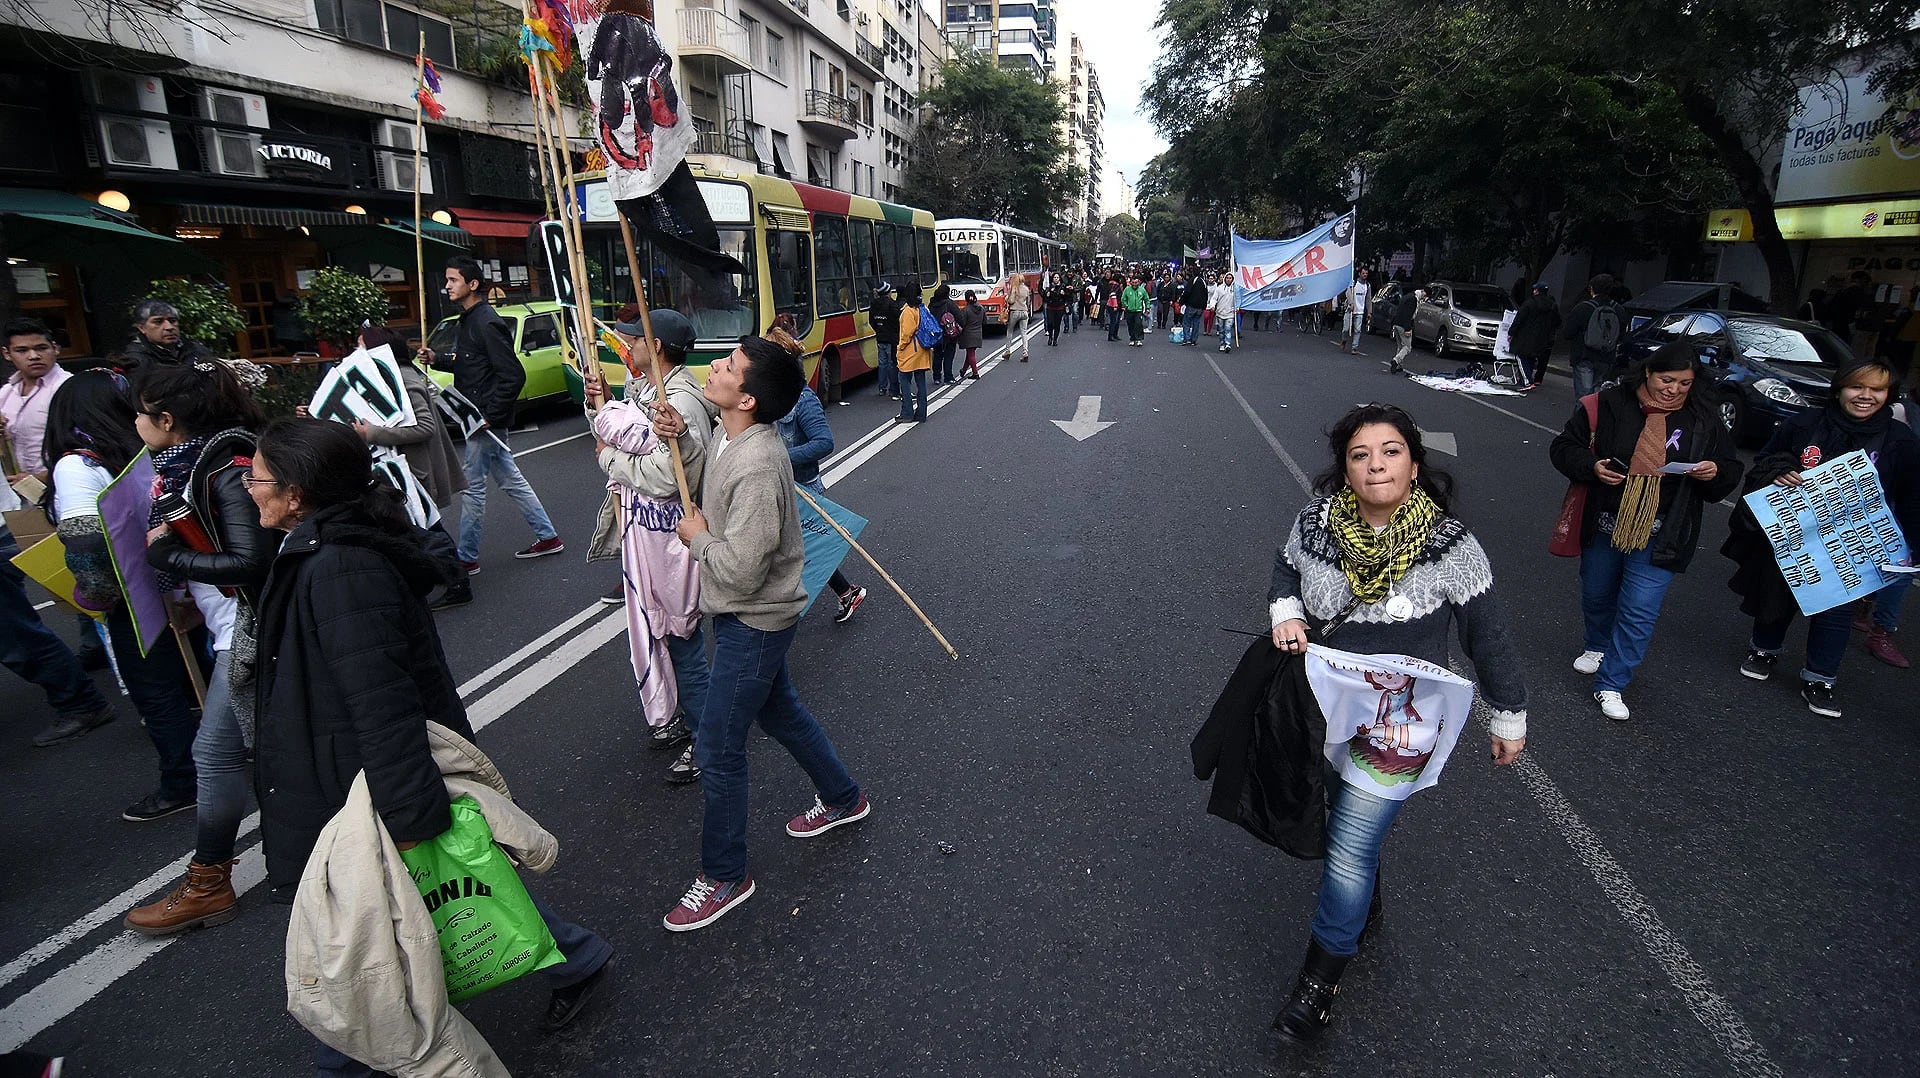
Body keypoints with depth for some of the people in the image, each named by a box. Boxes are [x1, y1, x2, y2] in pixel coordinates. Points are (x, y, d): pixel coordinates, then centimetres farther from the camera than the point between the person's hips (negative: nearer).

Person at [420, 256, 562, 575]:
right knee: (510, 480, 15)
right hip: (479, 417, 10)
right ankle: (548, 537, 23)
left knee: (473, 488, 0)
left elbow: (514, 375, -23)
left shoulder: (487, 323, -18)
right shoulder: (465, 322, 13)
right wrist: (436, 360, 7)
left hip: (487, 419, -10)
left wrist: (490, 415, -22)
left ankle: (466, 558, 11)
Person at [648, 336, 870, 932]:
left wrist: (697, 536, -13)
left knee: (718, 747, 2)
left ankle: (724, 877, 22)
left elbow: (740, 569, -32)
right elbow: (710, 496, 18)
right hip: (748, 615, 10)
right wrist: (678, 439, 3)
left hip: (753, 621, -10)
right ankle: (842, 798, 47)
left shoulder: (757, 467, -31)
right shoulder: (729, 436, 0)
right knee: (779, 710, 25)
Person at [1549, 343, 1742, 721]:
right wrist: (1591, 466, -20)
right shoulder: (1608, 405, -6)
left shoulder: (1704, 421, 1)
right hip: (1603, 526, 1)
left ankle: (1611, 684, 6)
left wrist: (1715, 473, -13)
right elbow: (1563, 447, -1)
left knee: (1639, 611, -6)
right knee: (1596, 595, 19)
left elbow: (1731, 471, 11)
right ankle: (1598, 647, 49)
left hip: (1659, 537, -1)